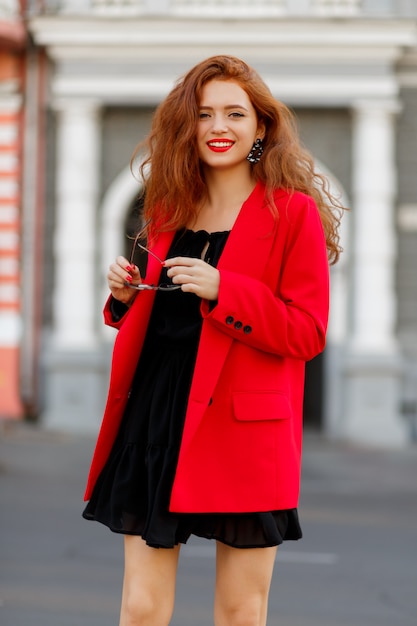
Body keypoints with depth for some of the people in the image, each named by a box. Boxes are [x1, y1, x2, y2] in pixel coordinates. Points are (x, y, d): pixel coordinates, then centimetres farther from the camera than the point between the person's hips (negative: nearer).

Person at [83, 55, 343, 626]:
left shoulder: (294, 213, -3)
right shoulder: (169, 208, 13)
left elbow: (307, 333, -9)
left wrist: (222, 290, -19)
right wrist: (126, 295, 2)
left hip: (243, 425, -4)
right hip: (155, 416, 5)